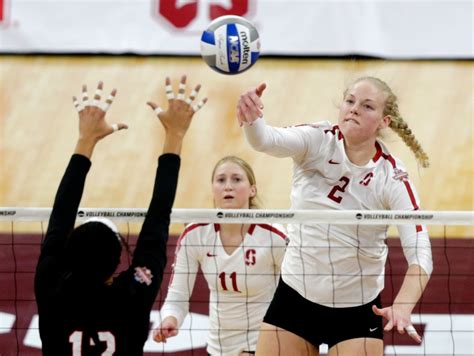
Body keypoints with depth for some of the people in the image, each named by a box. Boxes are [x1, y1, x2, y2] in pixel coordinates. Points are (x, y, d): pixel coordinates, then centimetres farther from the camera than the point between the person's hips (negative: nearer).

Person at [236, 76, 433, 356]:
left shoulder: (392, 178, -12)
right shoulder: (318, 141, -8)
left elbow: (420, 254, -19)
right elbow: (267, 140, -29)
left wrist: (402, 308, -38)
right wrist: (251, 119, -53)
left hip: (358, 310, -2)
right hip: (294, 298, 2)